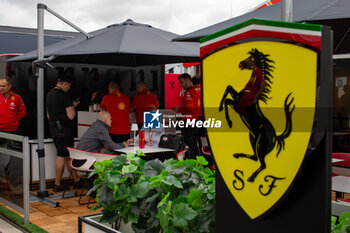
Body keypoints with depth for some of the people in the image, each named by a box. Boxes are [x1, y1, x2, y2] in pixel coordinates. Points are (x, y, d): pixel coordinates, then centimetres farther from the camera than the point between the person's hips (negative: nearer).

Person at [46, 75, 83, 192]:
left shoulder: (49, 94, 13)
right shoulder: (64, 95, -14)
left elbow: (48, 115, 21)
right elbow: (71, 116, -17)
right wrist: (73, 107, -1)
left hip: (53, 128, 9)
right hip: (64, 129, -9)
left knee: (67, 156, 13)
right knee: (62, 156, -1)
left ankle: (76, 180, 19)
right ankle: (57, 184, 6)